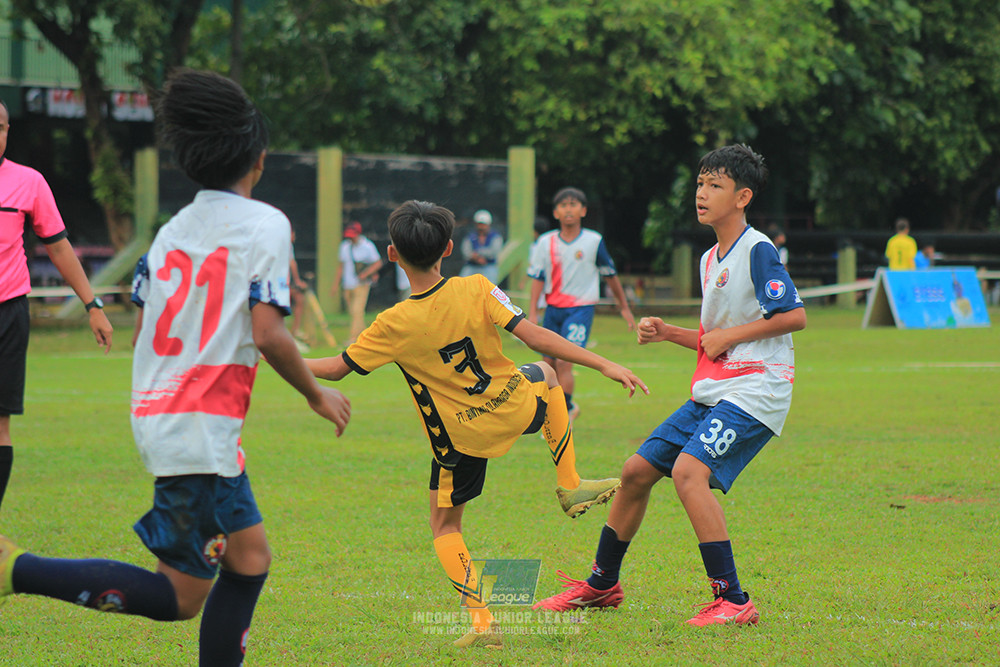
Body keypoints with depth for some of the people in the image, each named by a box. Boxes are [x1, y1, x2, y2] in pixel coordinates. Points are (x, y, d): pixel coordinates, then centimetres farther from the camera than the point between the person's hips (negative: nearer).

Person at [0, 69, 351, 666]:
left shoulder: (174, 229, 12)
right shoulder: (266, 224, -8)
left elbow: (141, 331, 14)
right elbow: (268, 332, -16)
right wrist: (316, 393, -1)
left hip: (157, 415, 8)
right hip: (202, 431, -8)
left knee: (250, 559, 16)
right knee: (180, 597, -5)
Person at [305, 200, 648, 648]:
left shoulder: (395, 325, -17)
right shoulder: (476, 290, -14)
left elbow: (336, 368, -8)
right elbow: (534, 336, -16)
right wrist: (604, 365, -12)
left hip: (461, 438, -2)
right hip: (515, 408, 2)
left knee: (445, 526, 16)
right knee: (545, 374, 35)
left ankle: (482, 622, 0)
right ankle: (571, 486, 34)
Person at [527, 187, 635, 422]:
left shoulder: (594, 241, -3)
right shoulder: (545, 242, 2)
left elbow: (610, 275, 8)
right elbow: (538, 278, 4)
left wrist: (624, 307, 16)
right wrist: (532, 312, -4)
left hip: (581, 308, -4)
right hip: (554, 309, 4)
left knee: (564, 361, -18)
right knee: (549, 364, 8)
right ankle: (568, 406, 32)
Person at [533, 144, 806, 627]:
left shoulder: (757, 251, -11)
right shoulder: (710, 259, 17)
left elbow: (794, 316, -20)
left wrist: (727, 336, -13)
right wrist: (668, 333, 8)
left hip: (754, 392, -9)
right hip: (712, 391, 9)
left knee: (689, 471, -28)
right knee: (637, 470, 11)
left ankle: (733, 601, -24)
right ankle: (602, 585, 29)